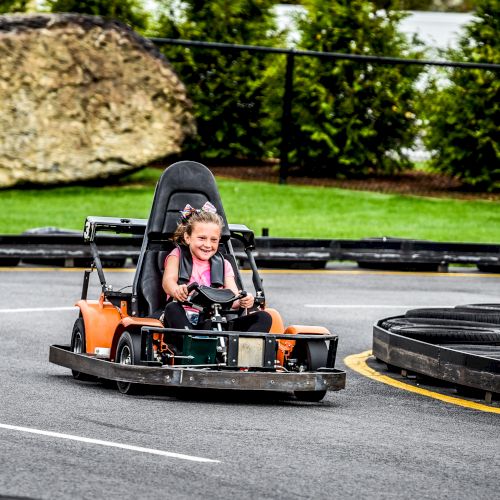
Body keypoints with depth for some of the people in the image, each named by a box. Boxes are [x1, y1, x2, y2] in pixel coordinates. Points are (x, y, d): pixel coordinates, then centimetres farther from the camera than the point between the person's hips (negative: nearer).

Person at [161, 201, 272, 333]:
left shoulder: (223, 265, 19)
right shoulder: (177, 256, 12)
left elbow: (233, 300, 6)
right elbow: (168, 280, -9)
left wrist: (242, 301, -21)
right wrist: (177, 291, -35)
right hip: (183, 322, -3)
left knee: (264, 318, -16)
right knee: (172, 308, -36)